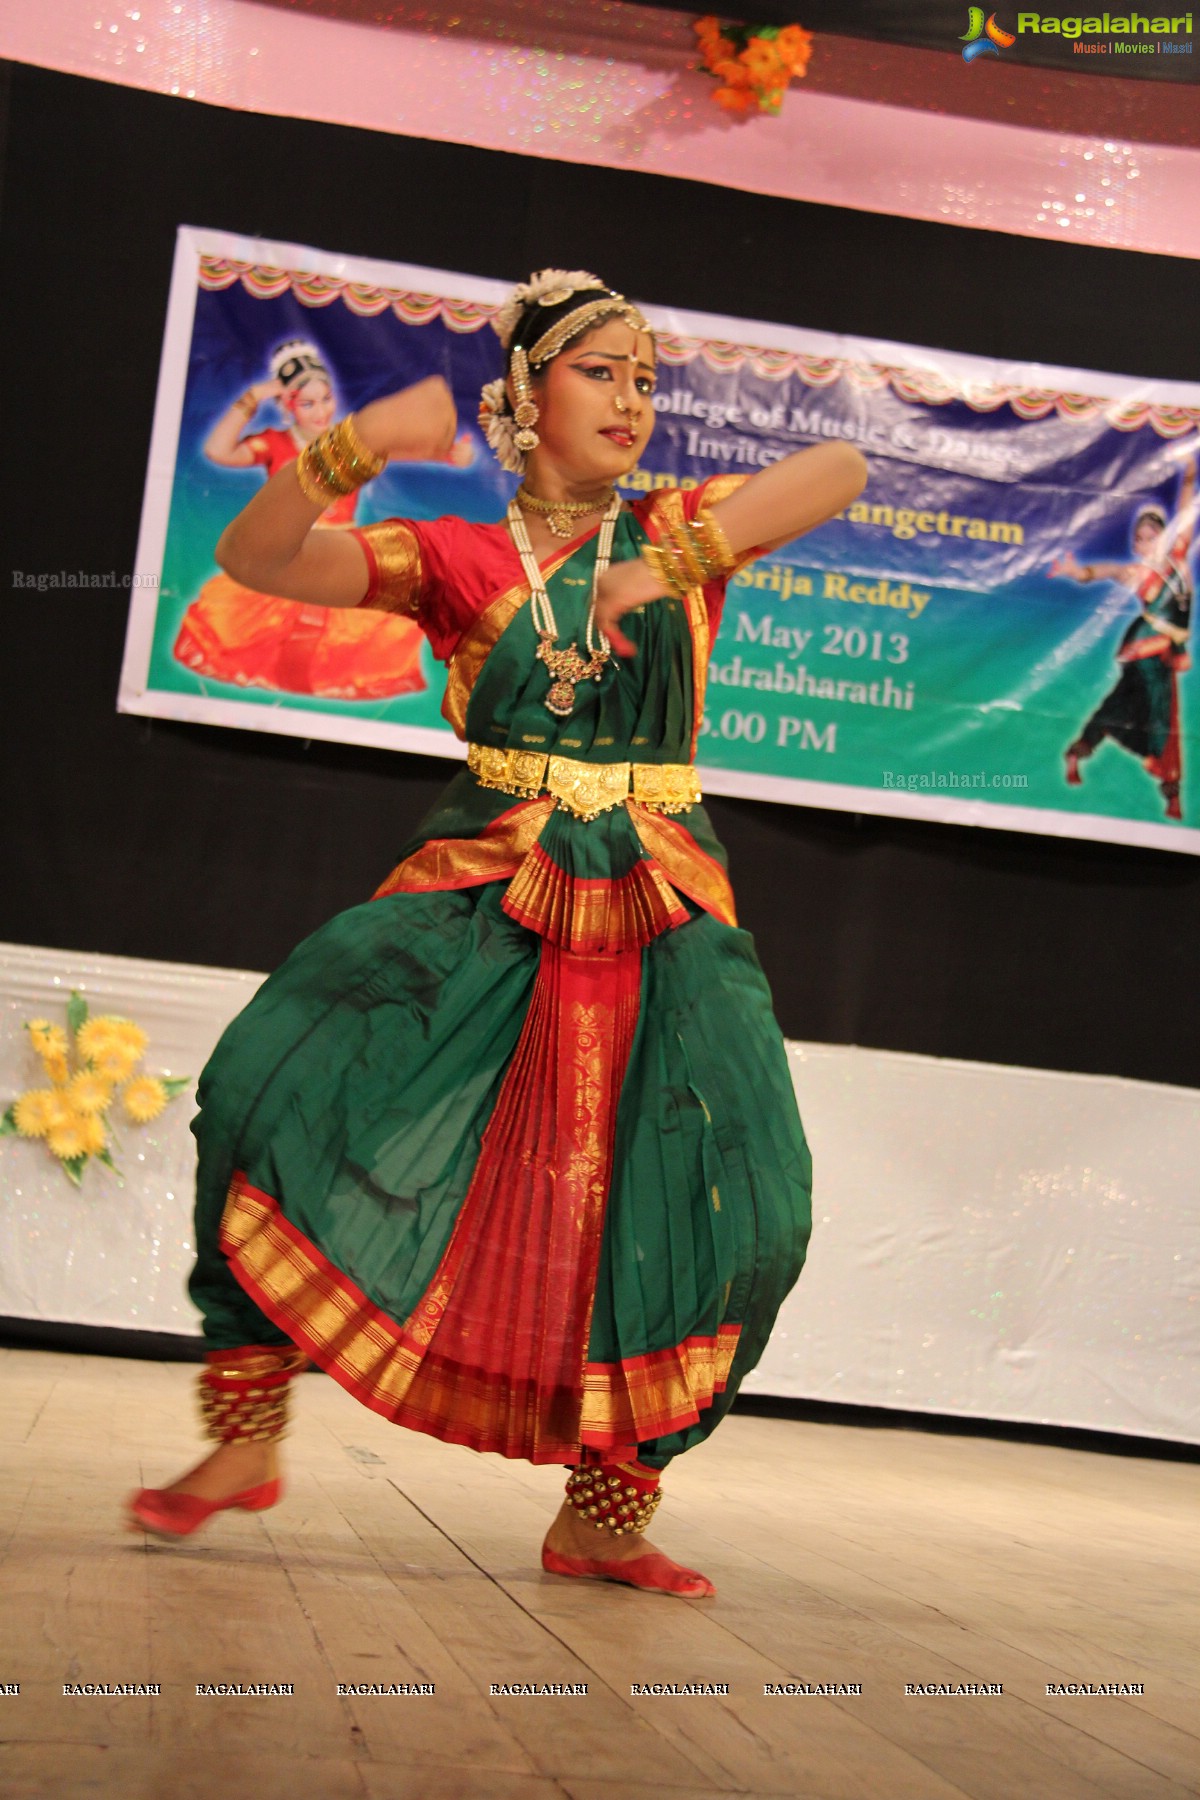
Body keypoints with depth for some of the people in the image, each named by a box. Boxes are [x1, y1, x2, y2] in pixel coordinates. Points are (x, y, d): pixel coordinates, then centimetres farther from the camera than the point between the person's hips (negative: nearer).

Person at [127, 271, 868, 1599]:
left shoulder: (678, 531, 11)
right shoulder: (455, 560, 8)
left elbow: (839, 469, -3)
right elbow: (253, 557, -4)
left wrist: (677, 562, -16)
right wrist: (359, 444, -21)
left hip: (658, 912, 1)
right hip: (480, 892, -1)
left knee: (732, 1190, -15)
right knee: (281, 1082, -20)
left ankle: (602, 1514, 0)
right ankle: (247, 1436, -4)